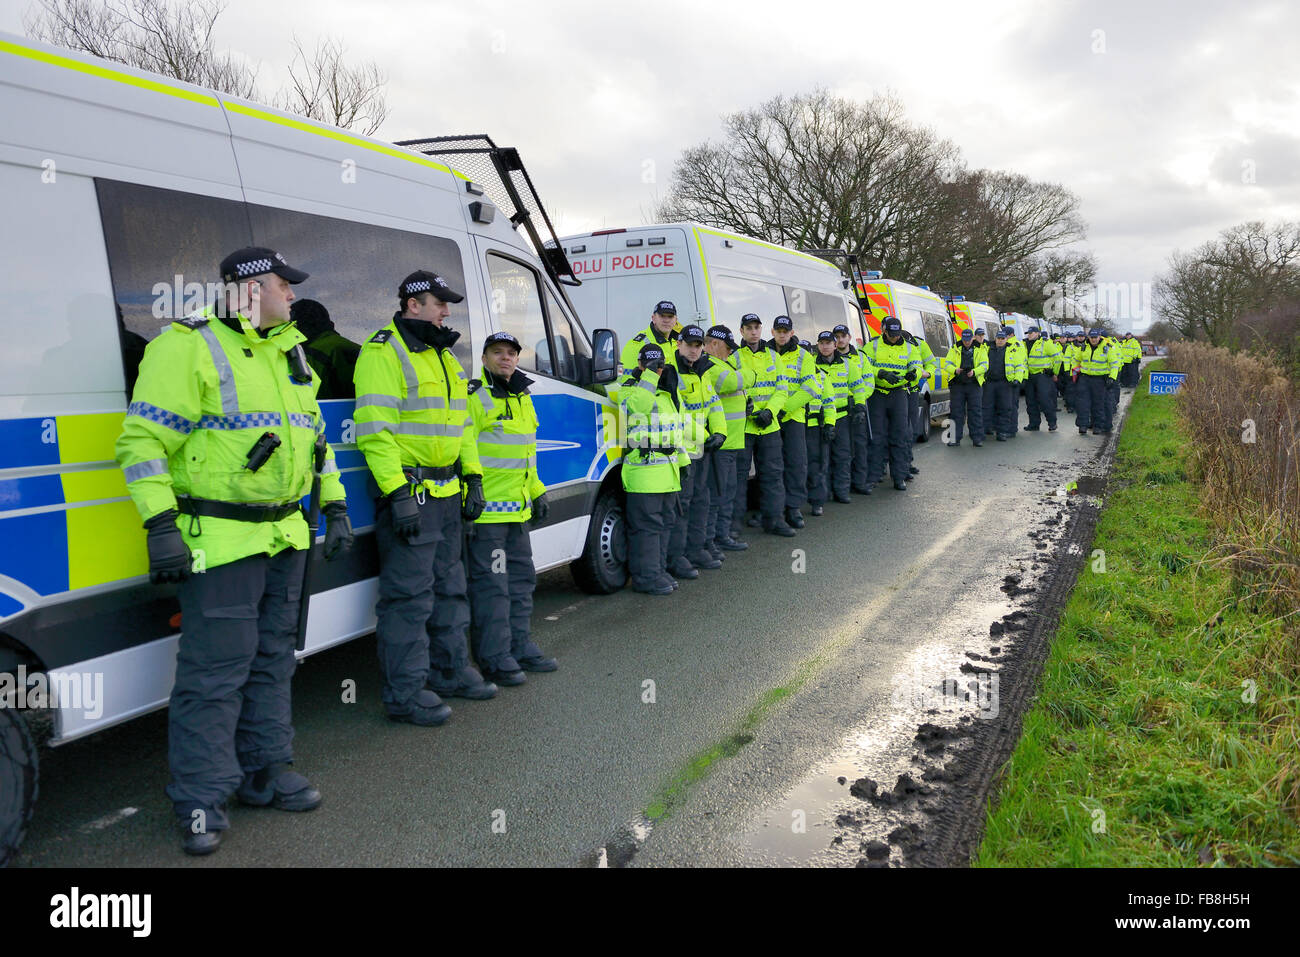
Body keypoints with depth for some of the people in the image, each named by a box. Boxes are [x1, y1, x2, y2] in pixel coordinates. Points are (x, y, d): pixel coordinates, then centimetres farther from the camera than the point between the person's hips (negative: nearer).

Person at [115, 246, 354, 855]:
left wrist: (335, 508, 19)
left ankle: (265, 771, 30)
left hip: (286, 536, 8)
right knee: (215, 672, -4)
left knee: (272, 661, 16)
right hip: (220, 543, -8)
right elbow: (141, 440, -13)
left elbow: (314, 433, 24)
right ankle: (200, 802, 8)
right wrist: (160, 525, -19)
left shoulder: (288, 352, 16)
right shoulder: (188, 348, -10)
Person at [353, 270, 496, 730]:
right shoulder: (383, 352, -10)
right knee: (409, 596, -6)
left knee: (449, 587, 17)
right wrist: (398, 493, -23)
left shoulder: (443, 356, 18)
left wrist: (473, 477, 15)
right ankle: (405, 693, 2)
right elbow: (375, 429, -18)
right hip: (407, 491, -9)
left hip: (447, 492, 9)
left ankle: (451, 671, 31)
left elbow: (462, 423, 24)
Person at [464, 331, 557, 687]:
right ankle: (495, 659, 2)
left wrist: (537, 493, 24)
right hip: (486, 510, -9)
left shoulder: (522, 397, 17)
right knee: (491, 584, -5)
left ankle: (521, 647, 27)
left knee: (521, 578, 16)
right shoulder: (475, 396, -10)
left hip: (517, 508, 9)